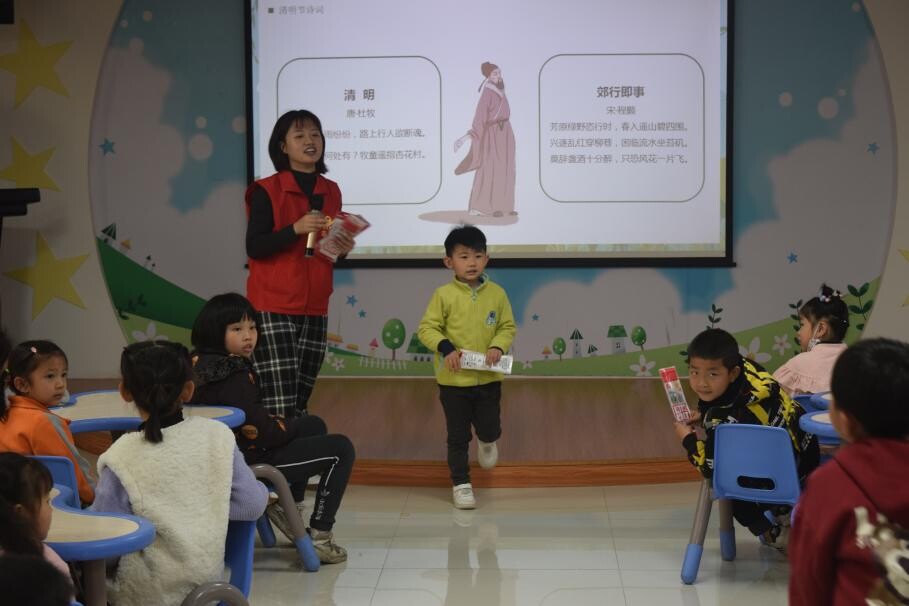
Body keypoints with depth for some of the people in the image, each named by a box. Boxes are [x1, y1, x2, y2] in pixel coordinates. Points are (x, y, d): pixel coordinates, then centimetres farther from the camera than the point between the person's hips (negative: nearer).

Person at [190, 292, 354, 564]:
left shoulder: (199, 364, 2)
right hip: (247, 464, -10)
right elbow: (261, 432, -25)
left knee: (314, 424, 26)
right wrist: (290, 425, -4)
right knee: (340, 449, -3)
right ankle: (318, 537, -1)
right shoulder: (234, 377, -26)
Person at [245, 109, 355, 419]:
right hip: (273, 308, -5)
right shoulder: (267, 191, -5)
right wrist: (295, 229, -22)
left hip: (314, 310, 5)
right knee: (279, 407, -11)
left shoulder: (331, 192, 11)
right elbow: (254, 247, -12)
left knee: (301, 402, 7)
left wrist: (343, 248, 0)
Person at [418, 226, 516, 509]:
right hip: (453, 379, -2)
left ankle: (486, 441, 48)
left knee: (491, 429, 10)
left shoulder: (497, 293, -3)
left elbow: (508, 326, 5)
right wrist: (445, 347, -24)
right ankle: (461, 484, 21)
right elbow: (427, 328, -8)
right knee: (458, 436, 7)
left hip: (488, 378, 2)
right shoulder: (444, 295, -10)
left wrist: (498, 346, -14)